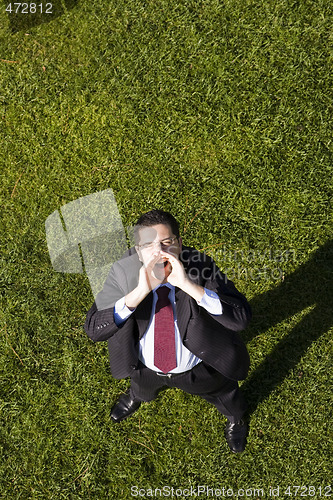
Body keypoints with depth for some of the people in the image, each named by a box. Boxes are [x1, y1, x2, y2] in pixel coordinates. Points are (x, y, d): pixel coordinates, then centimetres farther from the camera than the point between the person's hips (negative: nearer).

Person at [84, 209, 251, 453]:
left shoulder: (200, 267, -33)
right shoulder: (123, 272, -29)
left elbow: (241, 318, -41)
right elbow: (93, 329, -35)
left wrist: (188, 284, -51)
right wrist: (140, 292, -48)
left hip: (199, 370, -1)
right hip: (145, 368, 1)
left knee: (228, 401, 31)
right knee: (143, 389, 37)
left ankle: (237, 419, 70)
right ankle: (135, 396, 77)